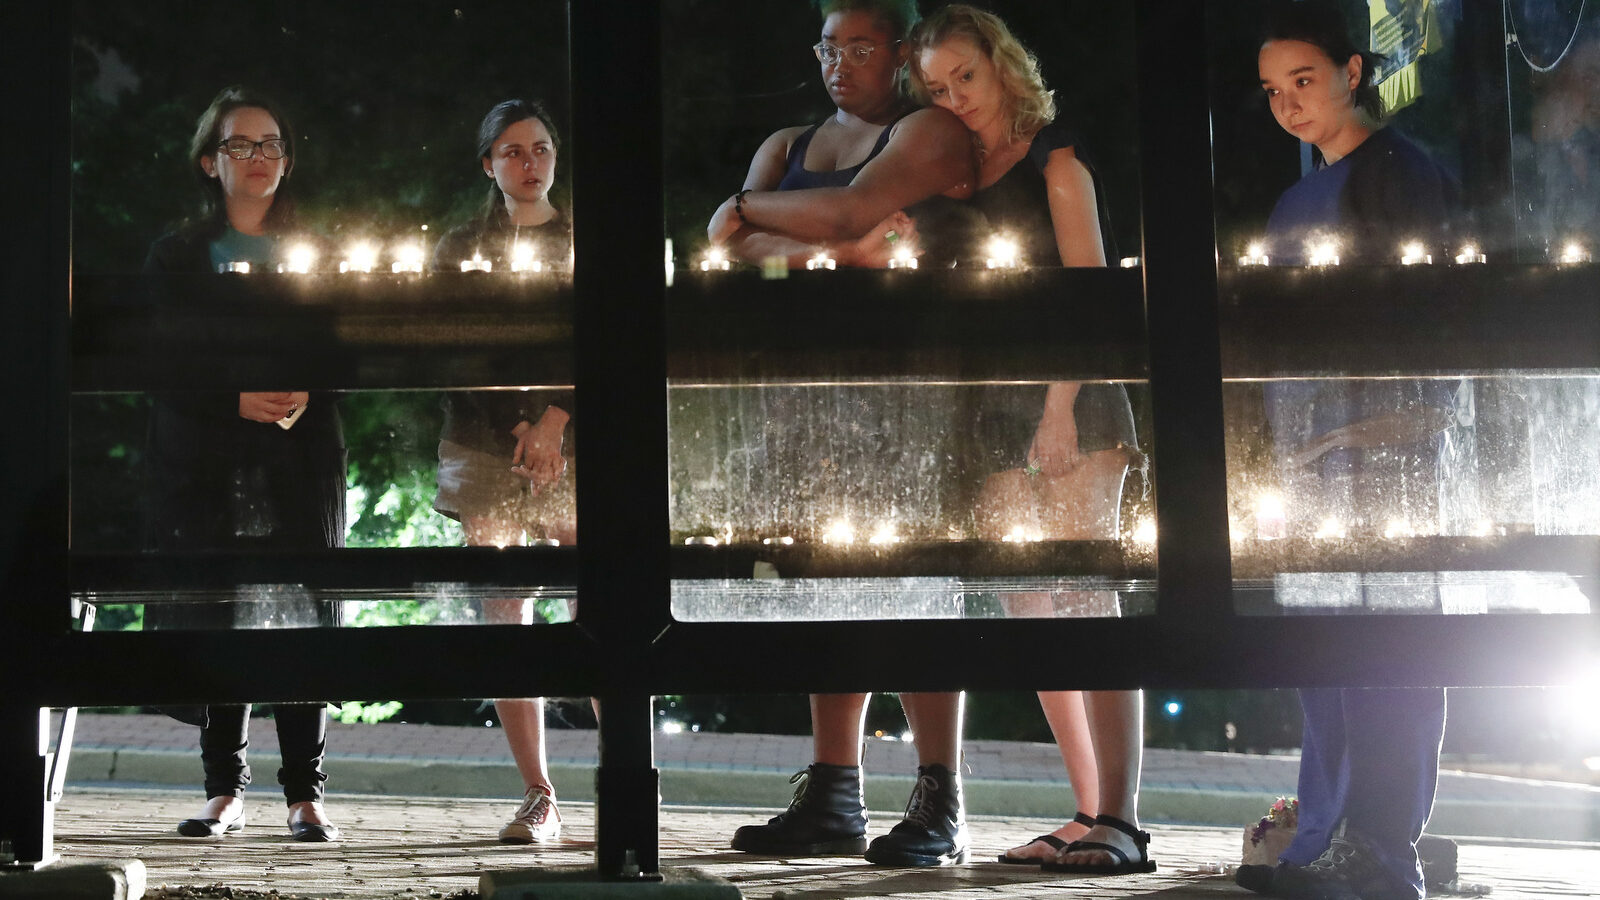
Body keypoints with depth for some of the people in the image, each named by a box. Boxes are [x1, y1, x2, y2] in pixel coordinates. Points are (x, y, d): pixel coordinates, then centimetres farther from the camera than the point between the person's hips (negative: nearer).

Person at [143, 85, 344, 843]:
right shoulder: (176, 254, 10)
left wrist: (303, 397, -13)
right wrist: (238, 403, -14)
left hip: (299, 466, 0)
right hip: (206, 466, 0)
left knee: (302, 622, -4)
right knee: (214, 625, -1)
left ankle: (305, 793, 2)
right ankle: (225, 789, 10)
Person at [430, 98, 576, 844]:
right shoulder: (460, 248, 12)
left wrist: (556, 418, -13)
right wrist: (517, 425, -8)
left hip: (577, 441, -1)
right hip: (489, 447, 1)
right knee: (506, 621, -4)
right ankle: (537, 798, 0)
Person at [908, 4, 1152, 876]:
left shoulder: (1052, 155, 0)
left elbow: (1088, 285, -8)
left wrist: (1062, 406, -18)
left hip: (1071, 399, -6)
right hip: (995, 408, 7)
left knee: (1086, 601, -13)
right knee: (1031, 613, 3)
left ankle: (1119, 820, -16)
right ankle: (1090, 816, 6)